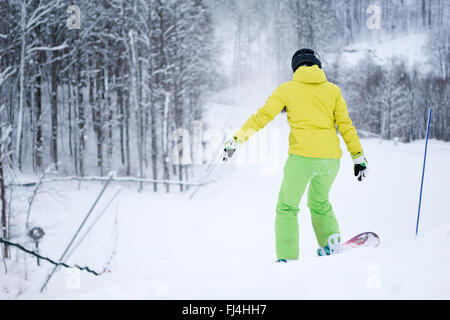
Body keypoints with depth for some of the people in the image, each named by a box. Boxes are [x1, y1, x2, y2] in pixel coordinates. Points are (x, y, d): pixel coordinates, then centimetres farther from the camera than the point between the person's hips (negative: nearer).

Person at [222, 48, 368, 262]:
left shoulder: (287, 89, 6)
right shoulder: (332, 90, 13)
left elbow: (262, 117, 0)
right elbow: (346, 125, 10)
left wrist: (237, 140, 2)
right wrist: (359, 157, 13)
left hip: (302, 156, -3)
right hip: (331, 157, 3)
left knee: (287, 207, 11)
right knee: (319, 202, 28)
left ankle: (287, 259, 2)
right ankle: (331, 241, 11)